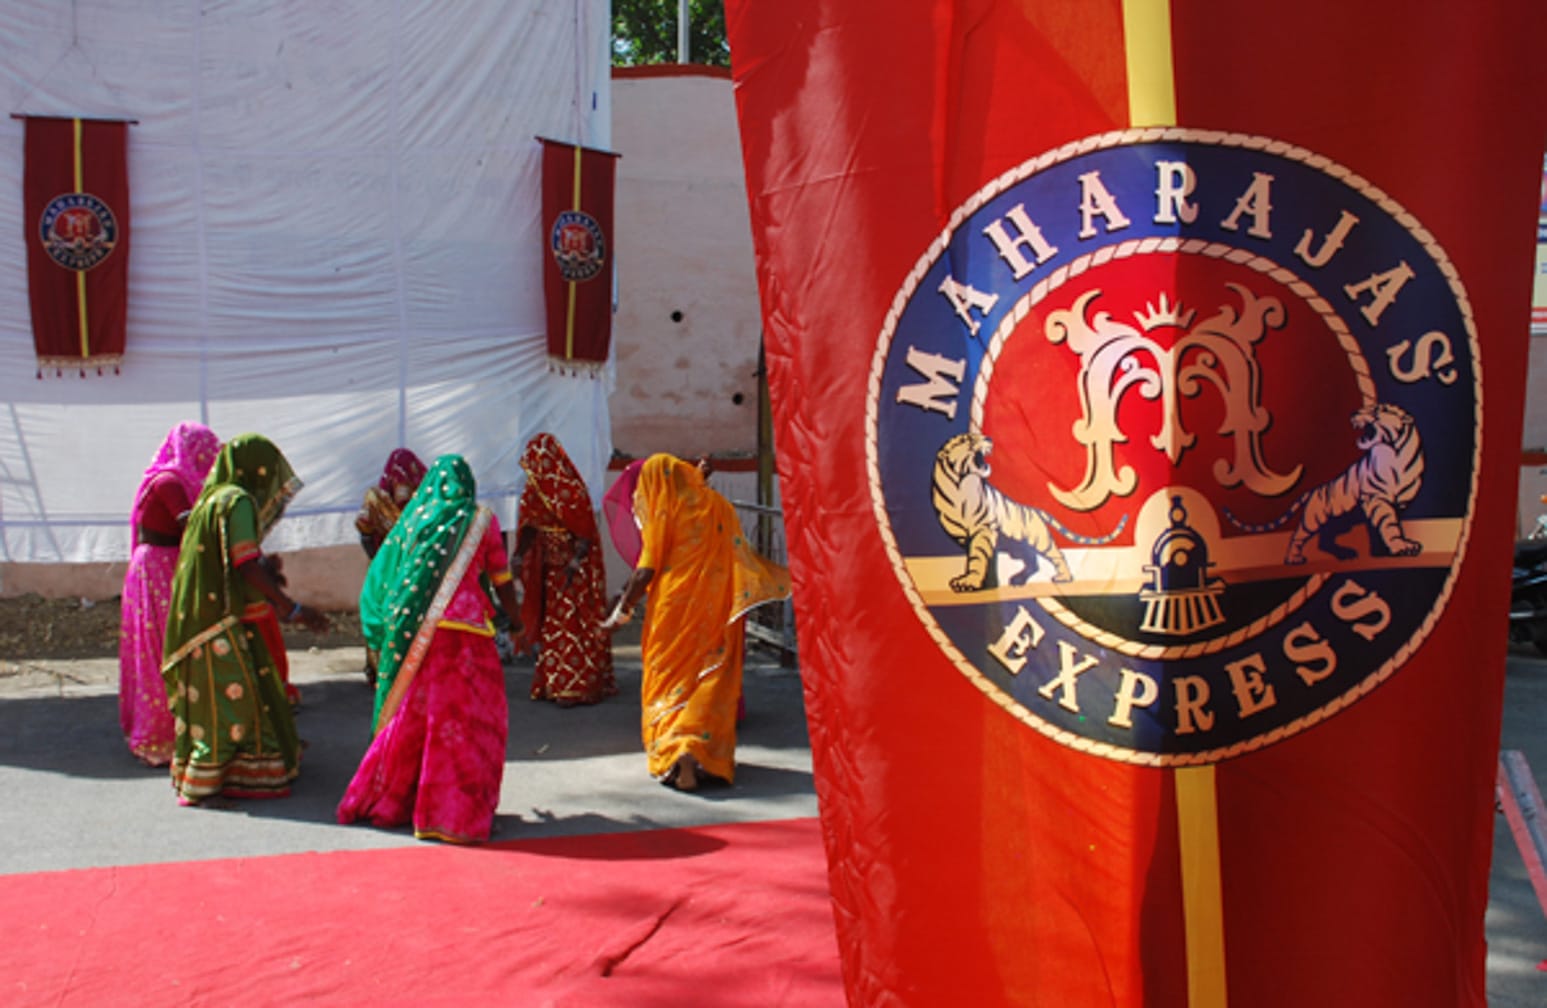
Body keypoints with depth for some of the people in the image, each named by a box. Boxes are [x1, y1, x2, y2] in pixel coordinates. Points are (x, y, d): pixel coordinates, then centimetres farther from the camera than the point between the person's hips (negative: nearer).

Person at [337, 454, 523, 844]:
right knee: (467, 718, 2)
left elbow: (384, 576, 14)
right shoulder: (481, 521, 4)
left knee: (410, 713, 14)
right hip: (464, 629, -4)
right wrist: (514, 621, 25)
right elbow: (502, 580, 9)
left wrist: (402, 626, 26)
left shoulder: (414, 518, 12)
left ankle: (384, 800, 22)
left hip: (415, 633, 4)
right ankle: (456, 812, 1)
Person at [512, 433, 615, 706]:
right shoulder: (536, 488, 6)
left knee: (573, 623, -6)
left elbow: (584, 531, -17)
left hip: (573, 567, -8)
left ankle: (575, 687, -3)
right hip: (551, 565, 8)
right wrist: (519, 555, 0)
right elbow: (531, 525, 11)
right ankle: (554, 683, 18)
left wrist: (574, 564, -23)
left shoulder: (571, 489, -17)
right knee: (552, 623, 11)